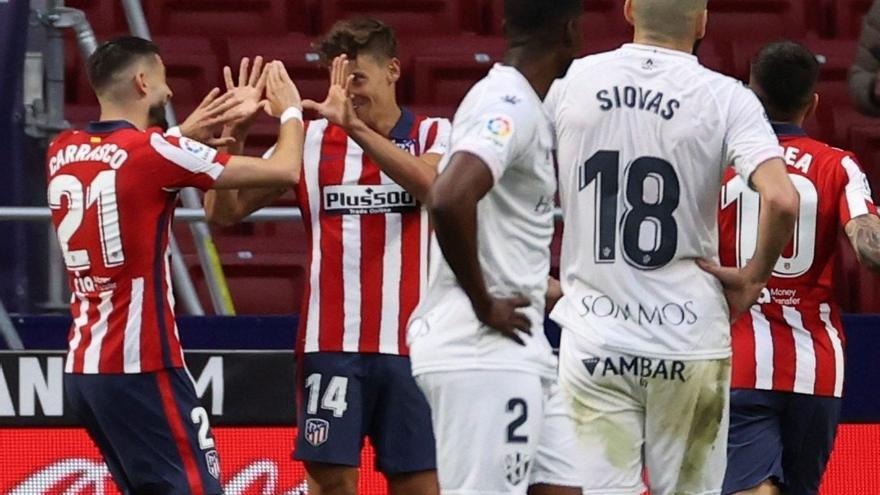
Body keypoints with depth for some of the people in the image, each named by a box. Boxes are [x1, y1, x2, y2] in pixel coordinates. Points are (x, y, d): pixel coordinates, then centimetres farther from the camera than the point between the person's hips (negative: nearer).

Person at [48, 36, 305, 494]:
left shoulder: (61, 154, 7)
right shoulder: (151, 152, -13)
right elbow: (284, 170, -7)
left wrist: (184, 135, 26)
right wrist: (290, 111, 12)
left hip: (81, 368, 8)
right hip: (140, 370, -8)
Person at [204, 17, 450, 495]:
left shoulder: (434, 136, 3)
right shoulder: (311, 140, 8)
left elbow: (430, 182, -21)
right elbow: (224, 210, 5)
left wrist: (354, 125, -30)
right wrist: (235, 136, -12)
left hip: (410, 344, -1)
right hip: (331, 345, 1)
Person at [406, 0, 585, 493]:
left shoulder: (523, 106, 16)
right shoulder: (510, 106, -15)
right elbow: (450, 199, -32)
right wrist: (484, 305, -21)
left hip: (516, 353, 10)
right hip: (485, 355, -10)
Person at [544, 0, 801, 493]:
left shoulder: (572, 82, 1)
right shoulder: (725, 98, -7)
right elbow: (782, 201, -20)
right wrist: (755, 276, -4)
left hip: (594, 338, 1)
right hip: (689, 339, -1)